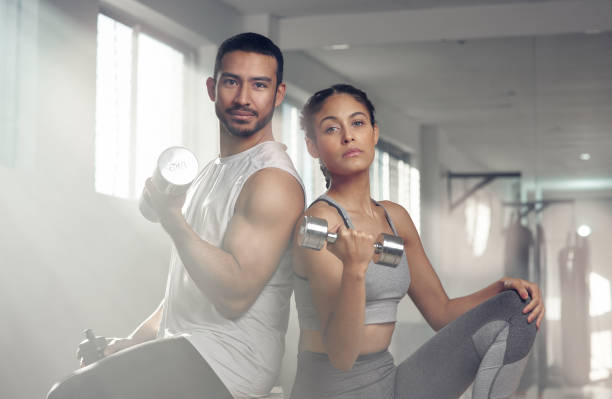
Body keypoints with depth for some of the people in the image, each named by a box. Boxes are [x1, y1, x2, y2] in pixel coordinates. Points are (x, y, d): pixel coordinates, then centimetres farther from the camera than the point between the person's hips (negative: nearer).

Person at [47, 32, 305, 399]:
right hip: (187, 353, 10)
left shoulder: (273, 180, -12)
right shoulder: (214, 172, 20)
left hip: (229, 357, -10)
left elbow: (234, 295, -21)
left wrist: (173, 220, -28)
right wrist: (133, 342, 16)